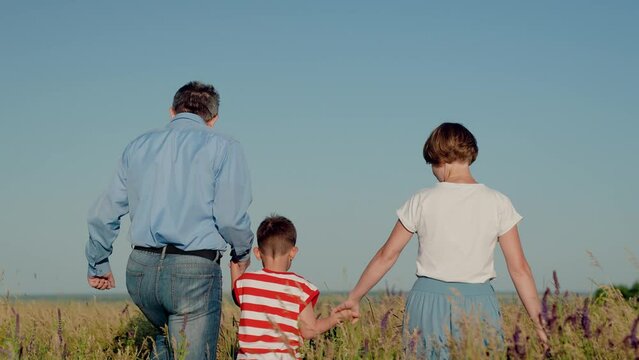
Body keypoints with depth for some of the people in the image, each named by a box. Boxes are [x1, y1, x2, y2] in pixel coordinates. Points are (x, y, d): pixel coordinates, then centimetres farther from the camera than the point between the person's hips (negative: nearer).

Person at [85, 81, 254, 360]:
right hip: (194, 271, -5)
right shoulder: (222, 147, 0)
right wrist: (242, 254, 11)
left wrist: (97, 265, 29)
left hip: (141, 269, 5)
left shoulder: (138, 147, 15)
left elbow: (103, 215, 16)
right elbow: (230, 217, -9)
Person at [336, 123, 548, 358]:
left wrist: (354, 298, 16)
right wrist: (539, 322, 4)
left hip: (430, 301, 0)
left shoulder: (423, 202, -2)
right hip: (479, 303, 0)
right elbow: (519, 268, -2)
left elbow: (387, 256, 5)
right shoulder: (498, 203, -1)